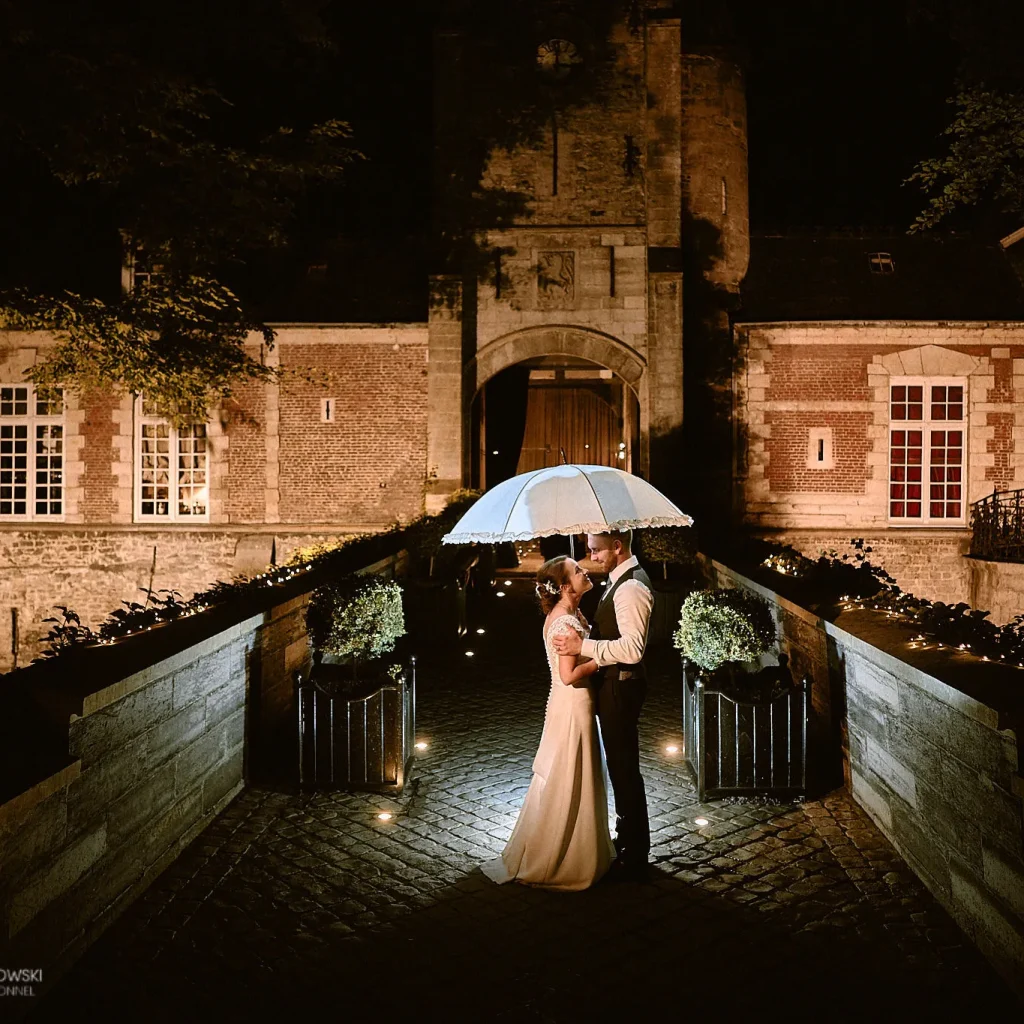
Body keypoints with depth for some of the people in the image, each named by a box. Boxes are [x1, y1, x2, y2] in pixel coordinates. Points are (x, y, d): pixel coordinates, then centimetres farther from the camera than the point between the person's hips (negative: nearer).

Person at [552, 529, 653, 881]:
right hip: (614, 683, 10)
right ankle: (628, 838, 41)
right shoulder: (621, 578, 8)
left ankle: (634, 859, 20)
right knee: (621, 766, 22)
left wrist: (583, 646, -28)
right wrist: (587, 635, 5)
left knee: (624, 769, 4)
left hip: (620, 687, -10)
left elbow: (633, 648, -30)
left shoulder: (631, 587, -24)